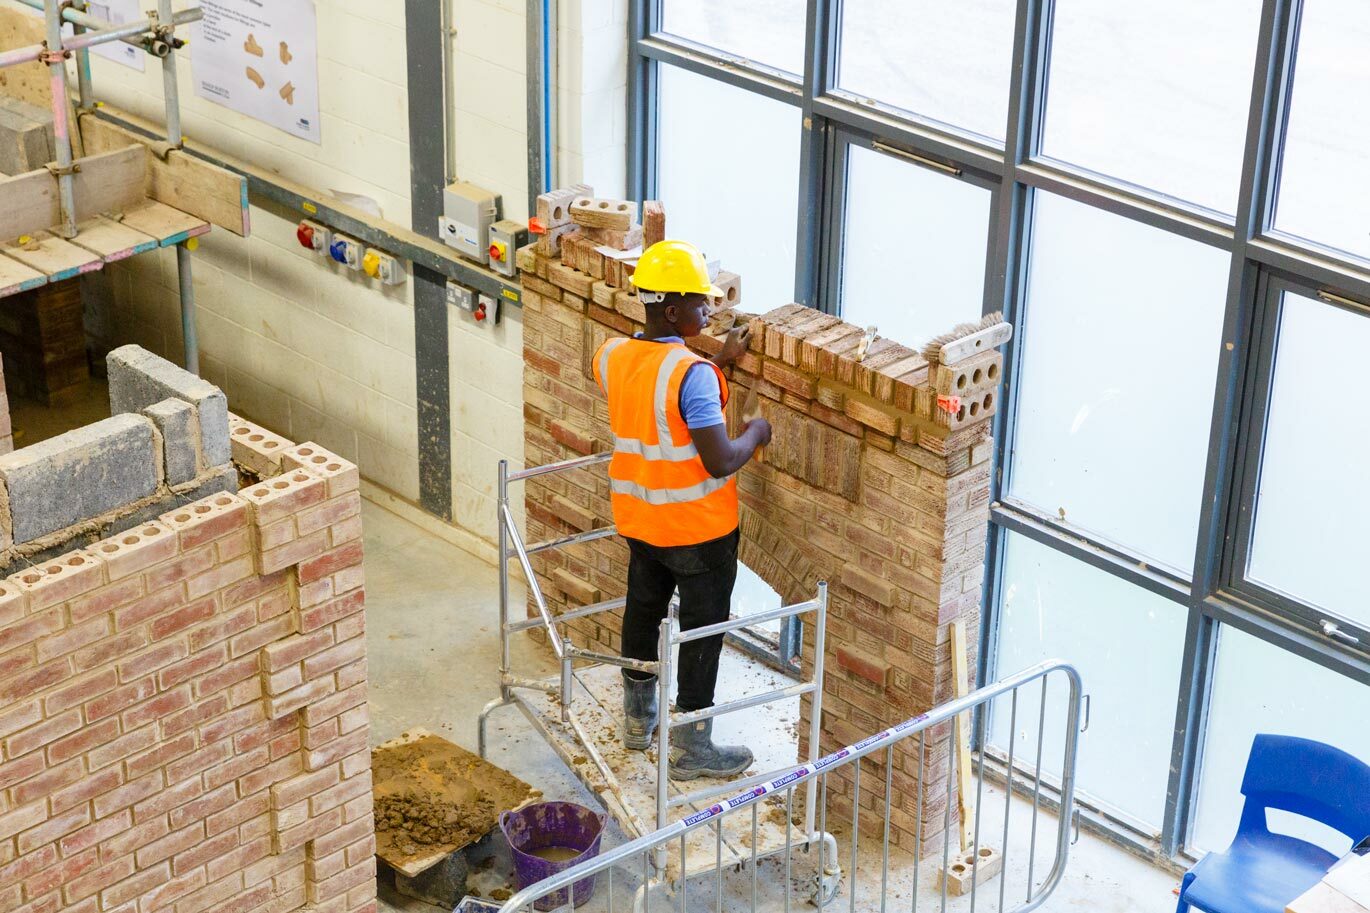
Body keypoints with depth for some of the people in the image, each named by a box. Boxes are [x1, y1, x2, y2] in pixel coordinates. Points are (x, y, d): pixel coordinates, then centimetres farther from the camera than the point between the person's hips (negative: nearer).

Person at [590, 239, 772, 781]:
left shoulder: (611, 356, -5)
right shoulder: (693, 374, -27)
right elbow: (721, 462, -27)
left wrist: (719, 361, 11)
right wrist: (755, 434, -7)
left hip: (638, 516, 7)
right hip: (698, 527, -7)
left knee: (642, 609, 24)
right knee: (703, 629, 8)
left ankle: (638, 717, 41)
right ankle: (691, 747, 17)